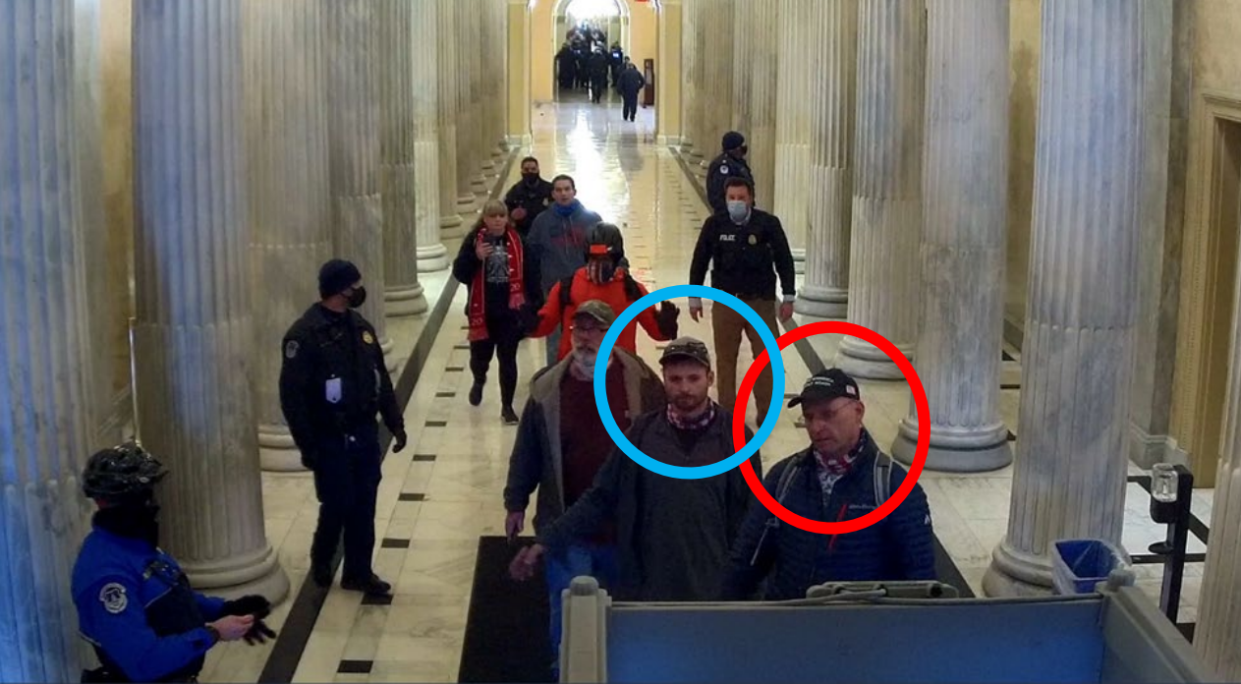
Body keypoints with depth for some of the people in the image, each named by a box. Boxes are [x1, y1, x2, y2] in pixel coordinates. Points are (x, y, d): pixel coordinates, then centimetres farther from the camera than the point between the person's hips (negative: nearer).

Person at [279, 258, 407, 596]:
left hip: (365, 434, 6)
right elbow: (292, 396, -16)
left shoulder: (360, 326, 7)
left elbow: (382, 379, 15)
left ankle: (359, 573, 22)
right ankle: (320, 563, 27)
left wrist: (395, 423, 11)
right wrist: (307, 445, -17)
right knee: (337, 506, 0)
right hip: (331, 439, -6)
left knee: (363, 508, 10)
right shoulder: (305, 334, -16)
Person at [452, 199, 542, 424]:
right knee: (481, 355, 12)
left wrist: (534, 304, -1)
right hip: (482, 311, 0)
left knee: (508, 359, 3)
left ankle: (507, 406, 14)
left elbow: (530, 274, 1)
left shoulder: (517, 241, -2)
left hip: (510, 311, 0)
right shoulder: (473, 240, -5)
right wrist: (476, 258, -25)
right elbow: (459, 273, -9)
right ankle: (479, 382, 47)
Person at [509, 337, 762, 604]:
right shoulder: (642, 433, 0)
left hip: (713, 592, -1)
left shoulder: (734, 437, -2)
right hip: (646, 591, 1)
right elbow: (600, 498, 2)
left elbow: (751, 517, 2)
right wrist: (545, 542, -5)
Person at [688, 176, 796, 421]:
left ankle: (766, 412, 17)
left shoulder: (768, 224, -7)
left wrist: (788, 297, 1)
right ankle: (726, 411, 20)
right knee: (726, 359, 8)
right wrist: (694, 298, 8)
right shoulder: (714, 225, -5)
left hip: (761, 302, -1)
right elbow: (700, 261, 5)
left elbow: (784, 260, 0)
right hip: (725, 302, 1)